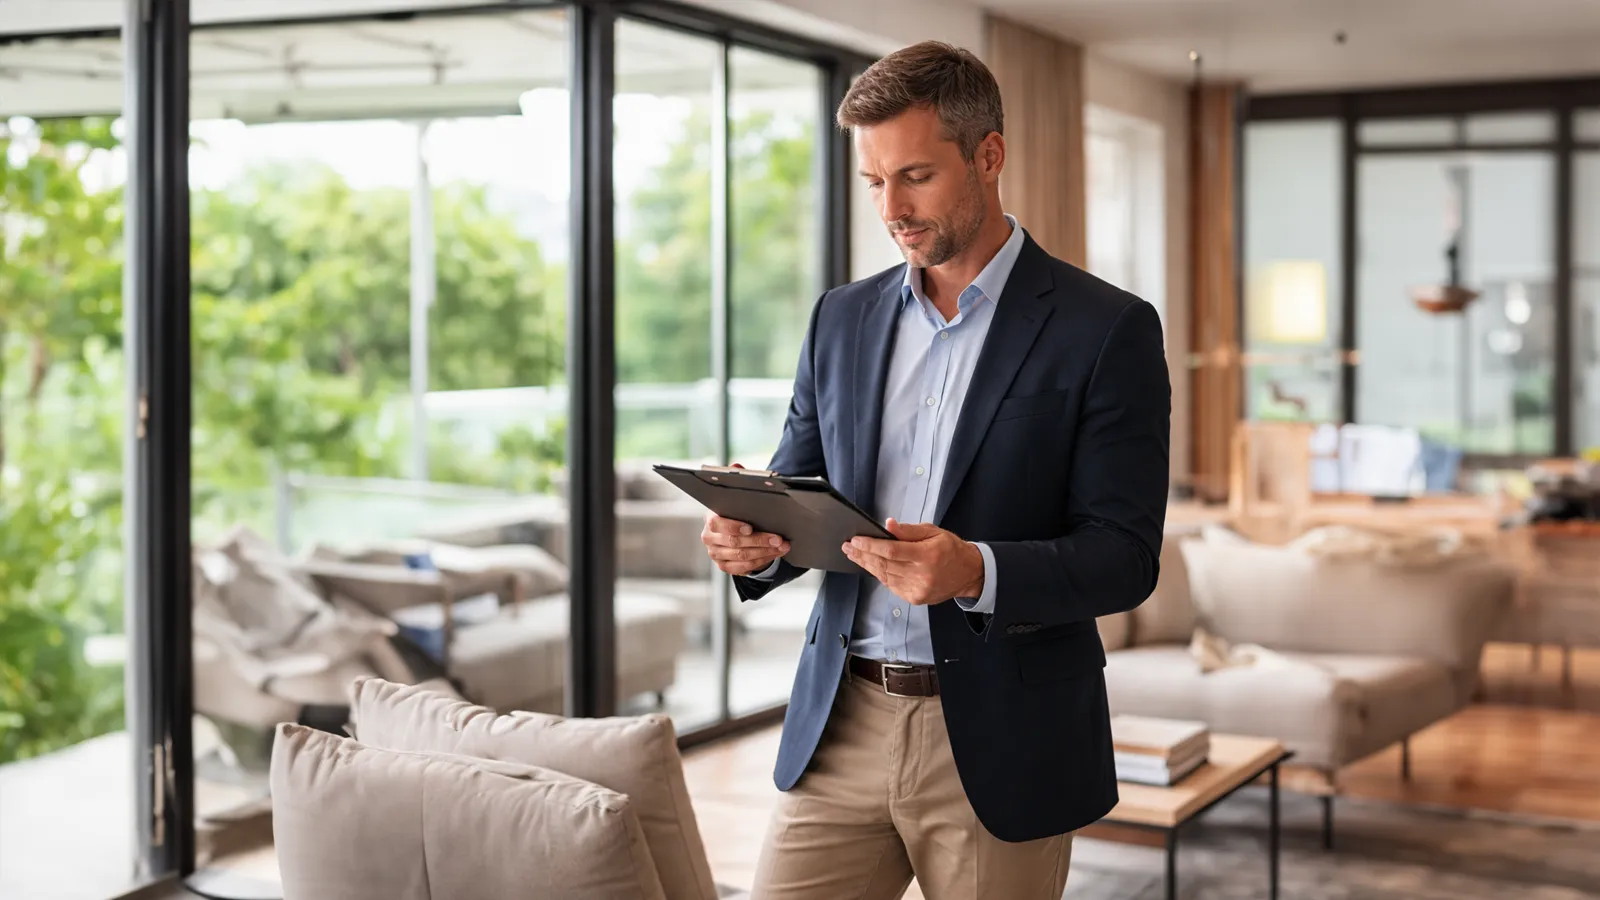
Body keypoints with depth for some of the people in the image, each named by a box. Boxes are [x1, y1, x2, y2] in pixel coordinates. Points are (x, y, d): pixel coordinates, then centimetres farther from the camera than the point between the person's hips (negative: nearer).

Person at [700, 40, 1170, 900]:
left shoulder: (1107, 329, -6)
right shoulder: (842, 319, 10)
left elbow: (1125, 556, -10)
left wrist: (975, 572, -28)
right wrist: (750, 536, -11)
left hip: (1001, 741, -3)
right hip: (840, 726, 4)